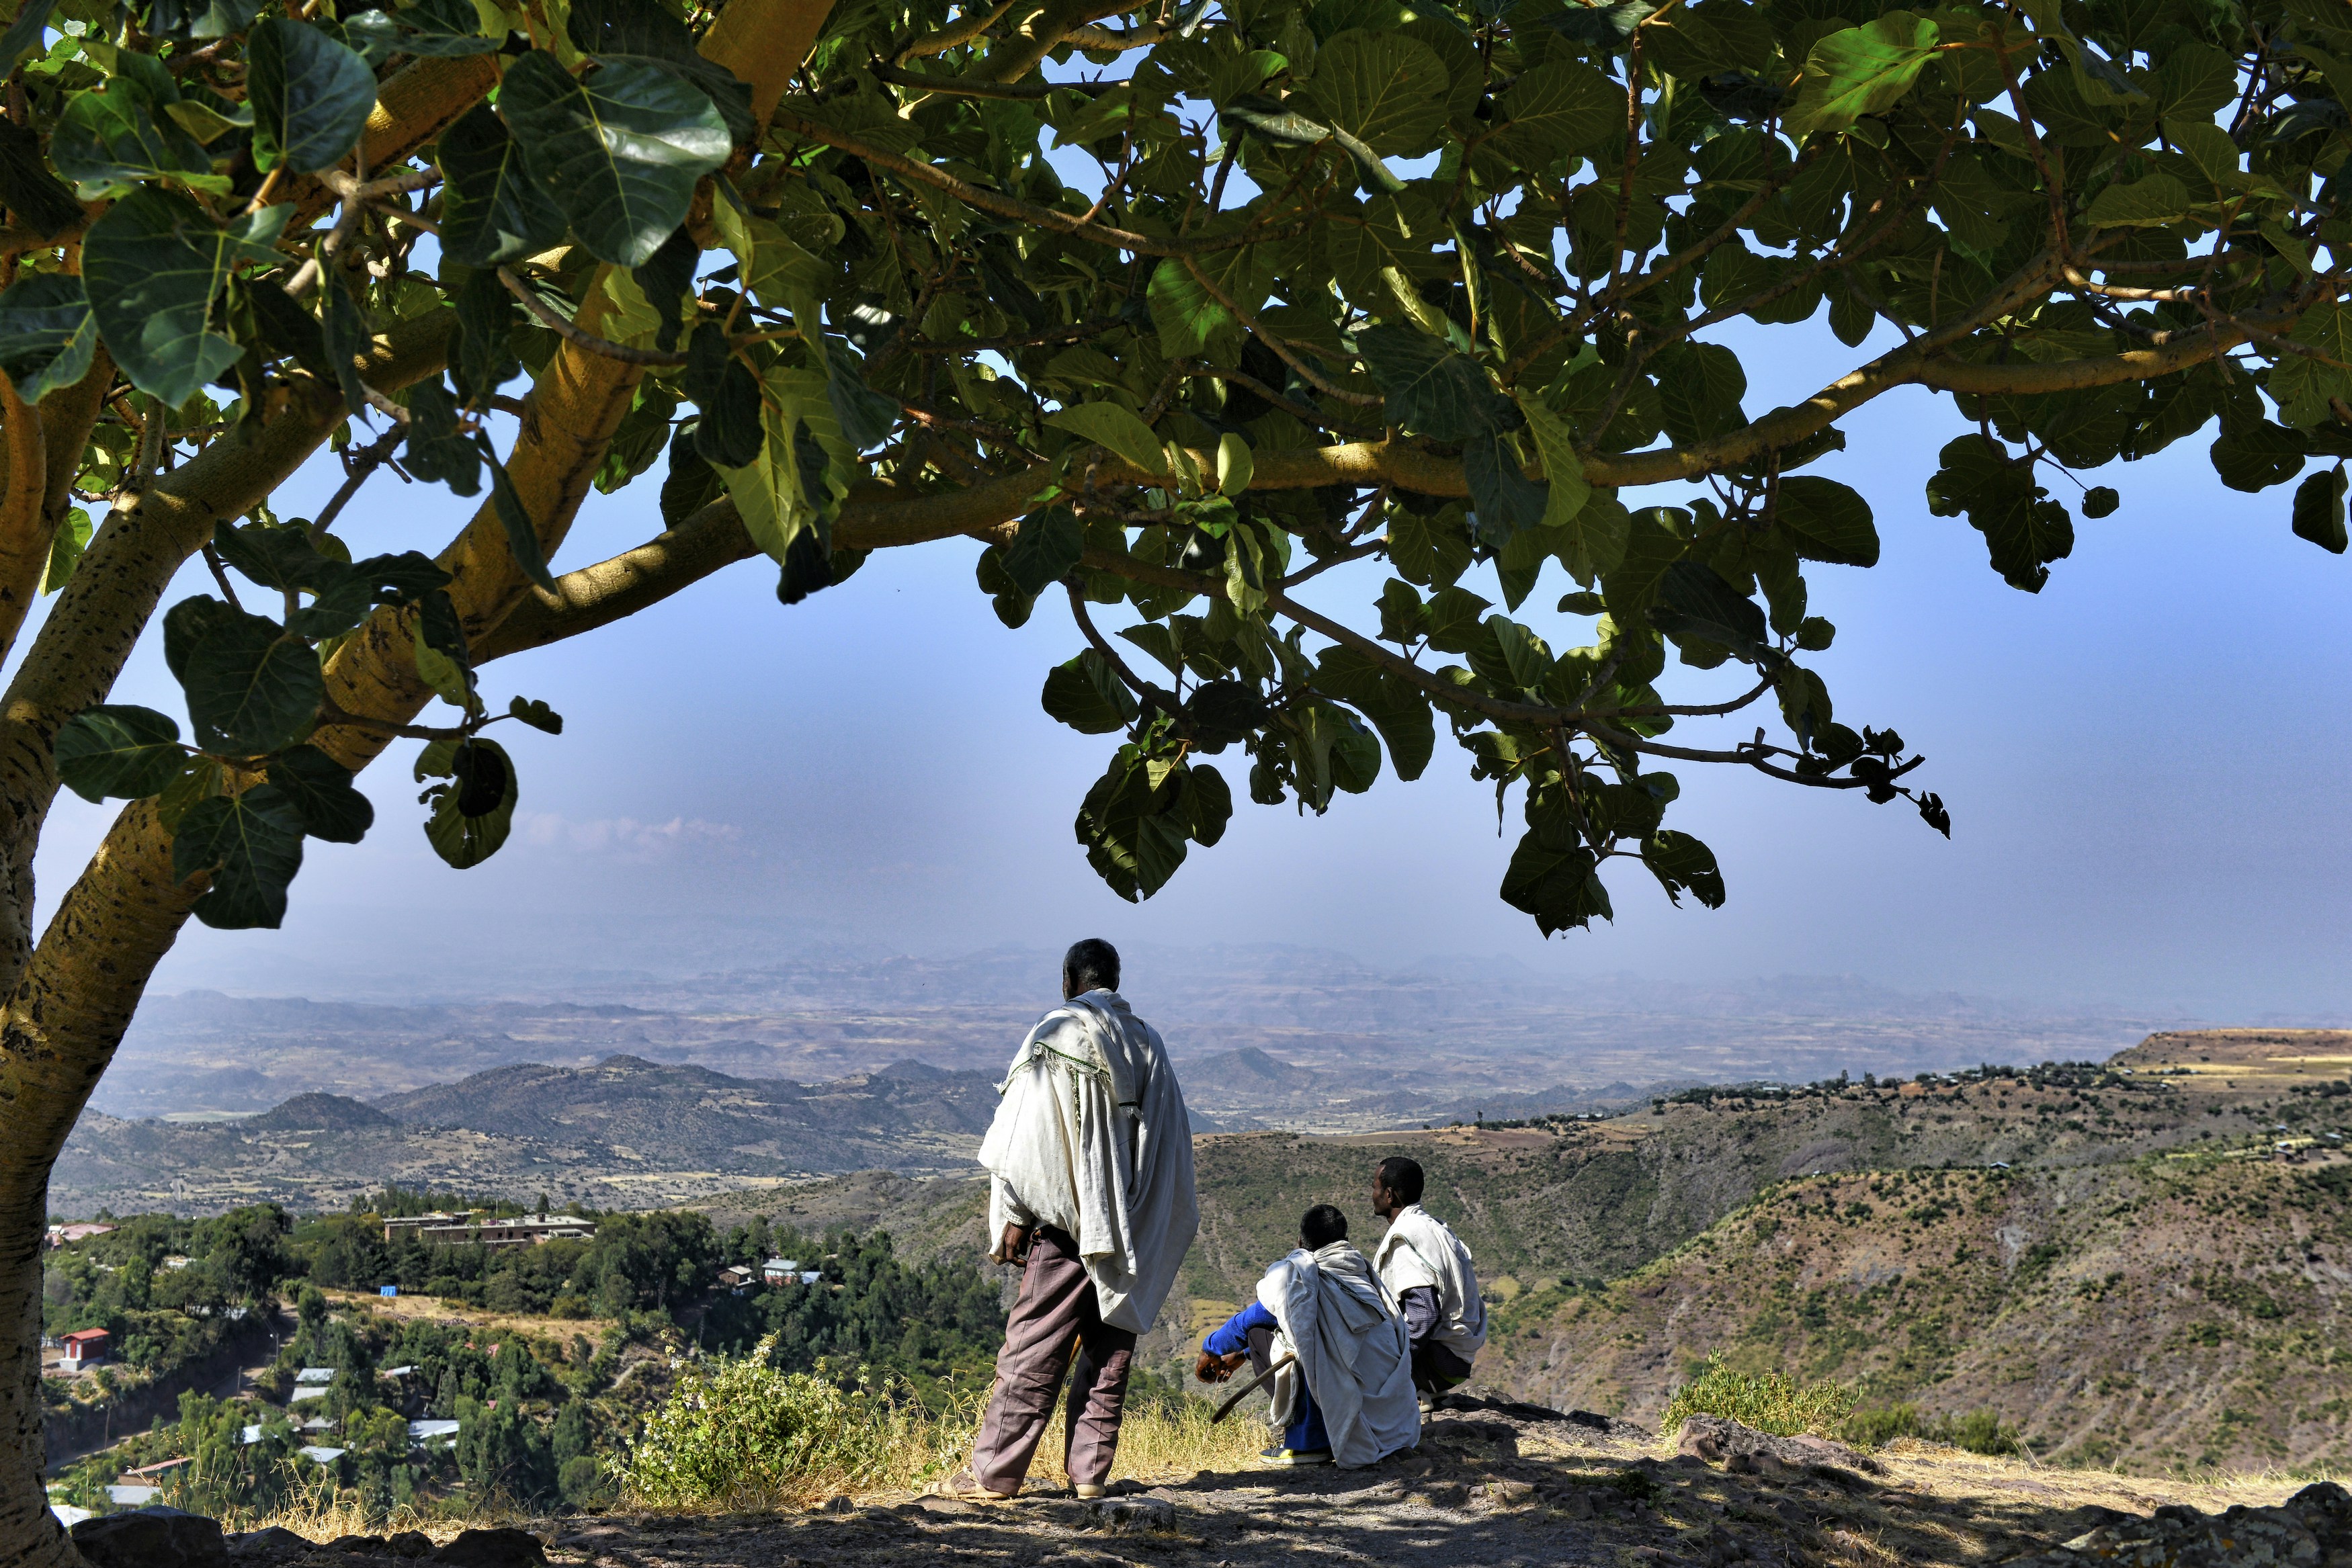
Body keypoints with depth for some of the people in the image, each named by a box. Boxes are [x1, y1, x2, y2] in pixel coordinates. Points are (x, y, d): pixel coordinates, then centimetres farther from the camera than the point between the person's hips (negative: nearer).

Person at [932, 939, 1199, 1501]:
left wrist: (1014, 1216, -6)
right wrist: (1165, 1226, 21)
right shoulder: (1148, 1044, 10)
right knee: (1108, 1353, 9)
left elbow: (1030, 1136, -11)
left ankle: (994, 1472, -1)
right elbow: (1172, 1141, 15)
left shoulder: (1057, 1037, -6)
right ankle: (1090, 1470, 8)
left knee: (1034, 1349, -3)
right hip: (1133, 1233, 5)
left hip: (1069, 1222, -5)